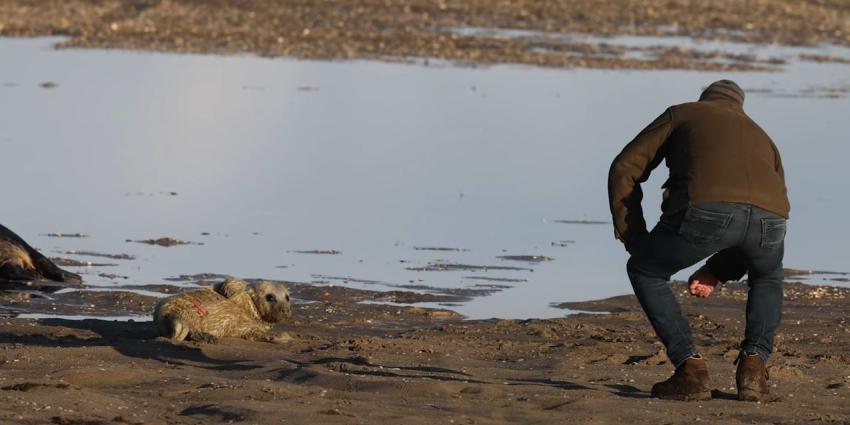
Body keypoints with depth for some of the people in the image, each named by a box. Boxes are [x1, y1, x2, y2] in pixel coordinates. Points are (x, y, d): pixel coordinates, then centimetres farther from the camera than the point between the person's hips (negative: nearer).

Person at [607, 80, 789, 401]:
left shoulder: (681, 115, 34)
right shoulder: (761, 138, 43)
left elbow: (624, 170, 26)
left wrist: (636, 242, 31)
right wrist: (716, 272, 44)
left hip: (706, 209, -4)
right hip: (767, 219, 4)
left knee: (645, 271, 24)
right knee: (767, 278, 38)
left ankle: (690, 369, 13)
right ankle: (753, 369, 20)